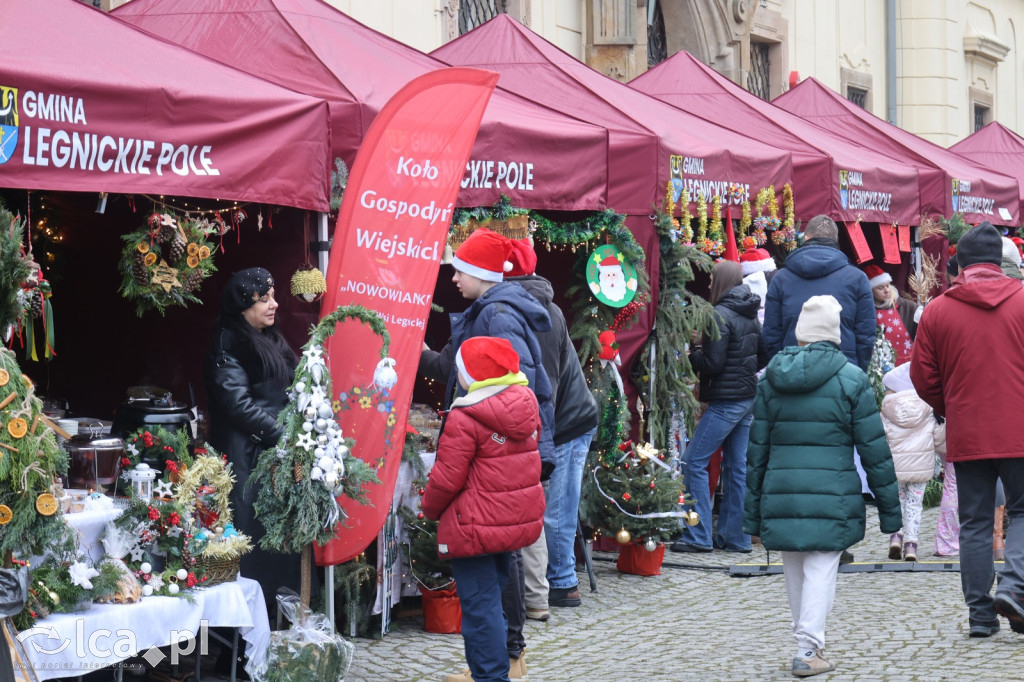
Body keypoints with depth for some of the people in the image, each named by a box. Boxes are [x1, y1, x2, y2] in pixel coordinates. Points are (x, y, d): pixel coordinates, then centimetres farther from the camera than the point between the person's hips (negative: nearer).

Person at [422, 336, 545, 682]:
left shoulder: (464, 418, -19)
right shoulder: (525, 405, 4)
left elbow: (447, 478, -15)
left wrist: (431, 508, 2)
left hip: (477, 524, -8)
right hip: (519, 519, 8)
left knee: (480, 604, -1)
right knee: (495, 593, 19)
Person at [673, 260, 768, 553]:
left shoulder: (721, 315, -15)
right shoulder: (751, 317, 11)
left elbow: (712, 364, -17)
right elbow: (764, 356, 18)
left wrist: (693, 352, -3)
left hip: (725, 402, -9)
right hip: (748, 398, 9)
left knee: (694, 462, -3)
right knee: (737, 466, 11)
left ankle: (698, 536, -5)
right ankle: (735, 537, 13)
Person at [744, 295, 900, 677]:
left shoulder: (770, 380, 8)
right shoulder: (850, 379, -2)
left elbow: (757, 451, 11)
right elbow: (874, 449, -2)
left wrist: (753, 516, 16)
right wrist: (889, 509, 5)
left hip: (781, 495, 3)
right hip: (832, 497, -3)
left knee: (794, 571, 15)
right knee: (821, 569, -1)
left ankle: (808, 644, 26)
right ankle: (808, 649, -10)